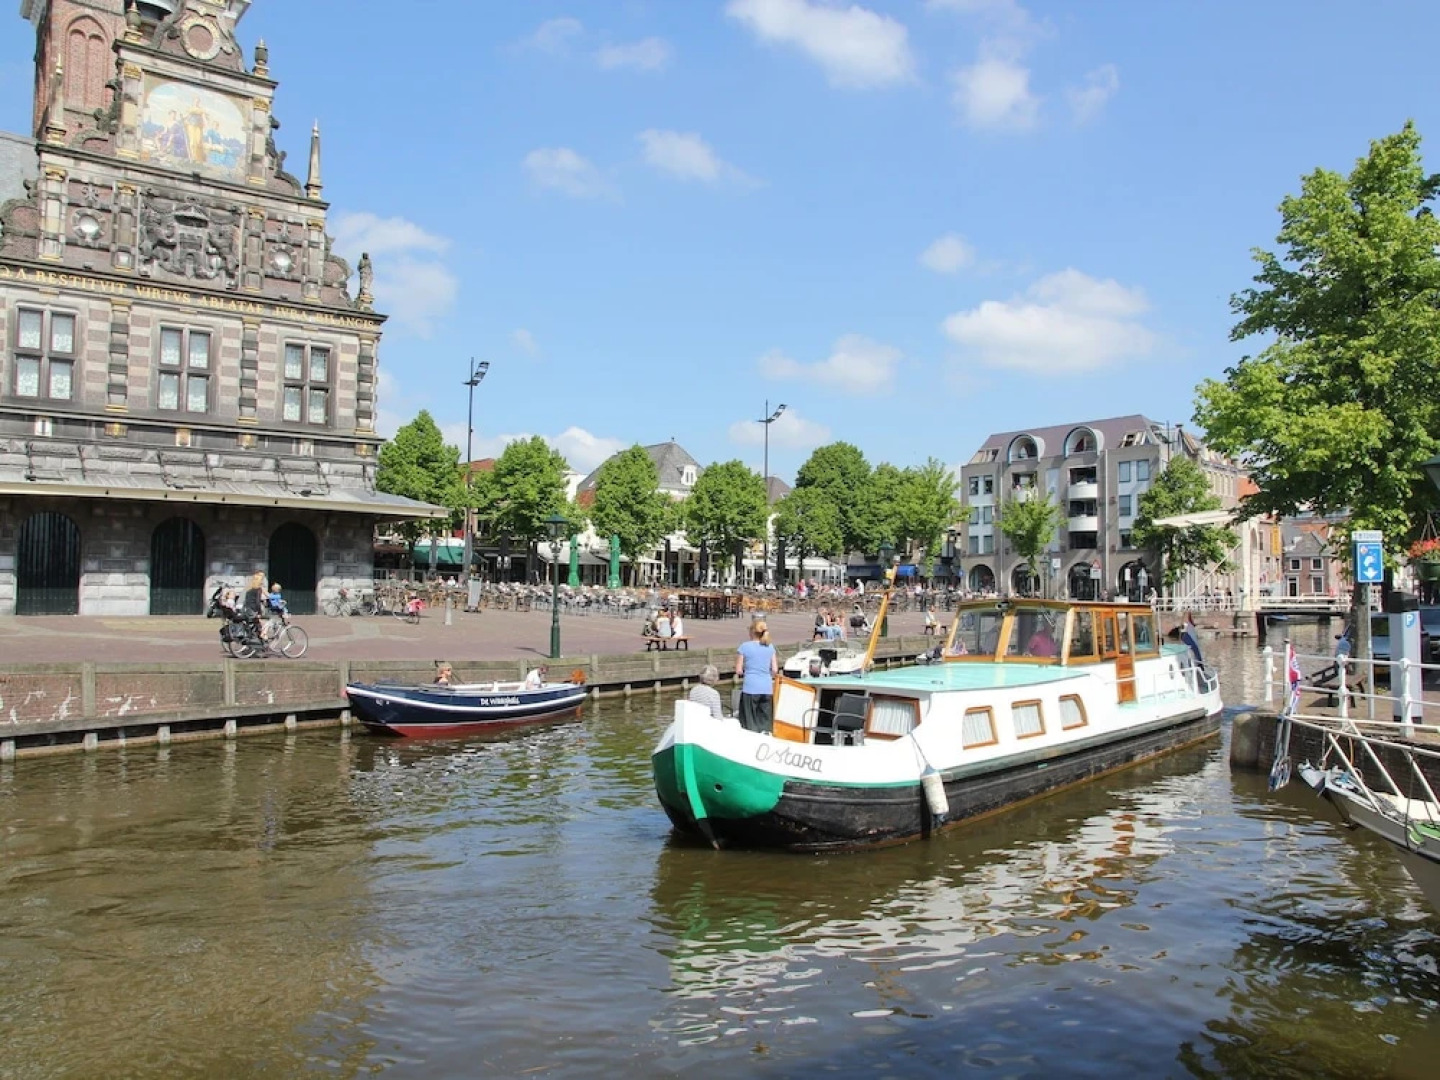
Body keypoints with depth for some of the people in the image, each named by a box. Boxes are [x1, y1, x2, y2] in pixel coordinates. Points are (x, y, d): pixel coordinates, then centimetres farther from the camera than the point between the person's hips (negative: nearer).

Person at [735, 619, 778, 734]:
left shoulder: (744, 647, -3)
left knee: (750, 722, 4)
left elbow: (738, 671, -3)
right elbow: (775, 670, 8)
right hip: (767, 688, 4)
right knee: (765, 722, 9)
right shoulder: (770, 647, 8)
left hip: (750, 688, -3)